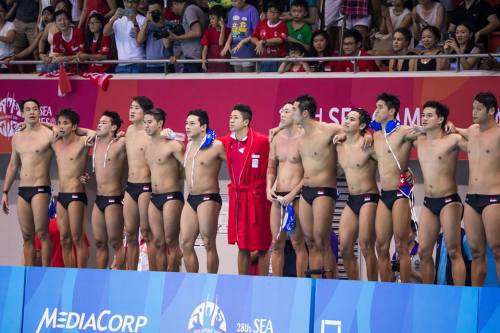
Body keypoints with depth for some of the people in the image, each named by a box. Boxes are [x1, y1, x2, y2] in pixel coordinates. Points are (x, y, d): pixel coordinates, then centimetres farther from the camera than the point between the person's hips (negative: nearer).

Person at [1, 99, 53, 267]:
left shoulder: (49, 135, -4)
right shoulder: (17, 138, 15)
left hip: (40, 189, -6)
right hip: (23, 190, 6)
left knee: (41, 232, -13)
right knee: (27, 237, 6)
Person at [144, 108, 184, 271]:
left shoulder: (172, 145, -9)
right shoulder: (148, 148, 14)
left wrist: (176, 180, -3)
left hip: (171, 196, -7)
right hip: (154, 197, 7)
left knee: (170, 241, -6)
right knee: (158, 242, 6)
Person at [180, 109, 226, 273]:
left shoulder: (216, 146, -8)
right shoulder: (188, 145, 15)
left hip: (208, 198, -7)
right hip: (191, 199, 7)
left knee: (208, 244, -4)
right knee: (185, 243, 3)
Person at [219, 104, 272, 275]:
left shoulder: (262, 141, -12)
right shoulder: (226, 142, 7)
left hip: (256, 198, -6)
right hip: (236, 198, 6)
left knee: (261, 247, -1)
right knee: (242, 246, 10)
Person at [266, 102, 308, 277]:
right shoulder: (276, 139, 11)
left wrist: (293, 194, -15)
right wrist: (269, 188, 4)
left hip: (296, 196, -6)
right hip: (278, 197, 7)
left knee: (297, 242, -5)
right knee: (276, 243, 7)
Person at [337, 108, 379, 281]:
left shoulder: (368, 146, -10)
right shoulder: (339, 146, 8)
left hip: (368, 198, -7)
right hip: (351, 201, 7)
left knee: (366, 247, -10)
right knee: (345, 248, 1)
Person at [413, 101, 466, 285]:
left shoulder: (453, 140, -8)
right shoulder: (419, 141, 10)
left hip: (449, 201, -6)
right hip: (428, 203, 6)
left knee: (453, 251, -7)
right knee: (424, 252, 3)